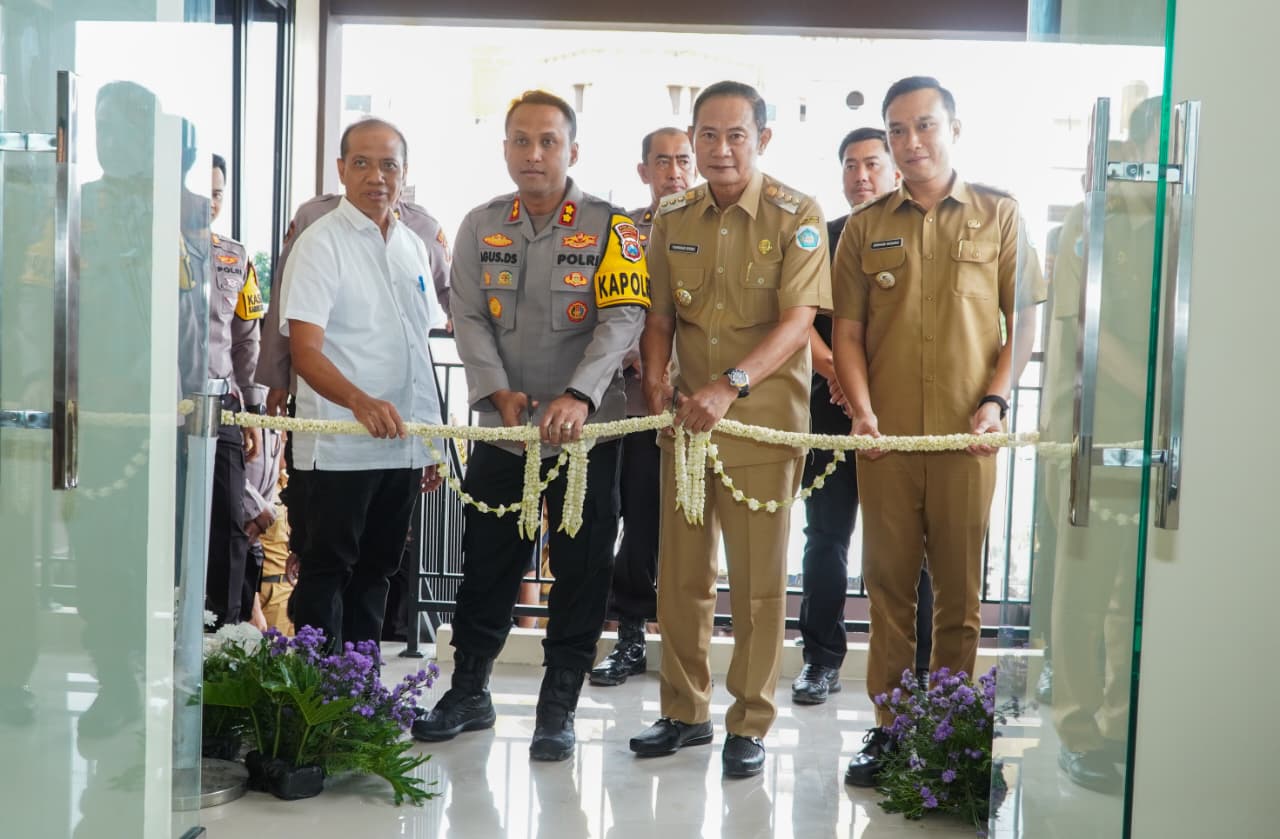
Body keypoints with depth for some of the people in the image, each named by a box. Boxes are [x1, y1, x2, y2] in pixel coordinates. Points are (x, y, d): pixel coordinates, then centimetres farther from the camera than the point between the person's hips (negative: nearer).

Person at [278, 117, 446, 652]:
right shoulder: (321, 243, -7)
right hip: (339, 447, -6)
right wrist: (360, 401, -35)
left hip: (403, 445, 7)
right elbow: (305, 351, -17)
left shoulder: (414, 247, 13)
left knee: (375, 571, 14)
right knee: (326, 571, 1)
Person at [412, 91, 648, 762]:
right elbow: (469, 319, 1)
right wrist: (500, 392, -15)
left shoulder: (610, 227, -4)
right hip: (503, 430, 3)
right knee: (486, 565, 12)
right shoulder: (480, 228, 6)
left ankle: (559, 705, 19)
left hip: (585, 430, -3)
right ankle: (468, 692, 29)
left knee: (580, 573, 5)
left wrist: (578, 396, -29)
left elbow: (623, 318, -14)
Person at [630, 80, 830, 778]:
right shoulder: (673, 218, 8)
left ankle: (750, 725, 17)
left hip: (762, 418, -4)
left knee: (758, 579, 3)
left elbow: (797, 323, -14)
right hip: (686, 419, 5)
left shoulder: (796, 216, -6)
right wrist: (656, 379, -6)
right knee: (681, 574, 10)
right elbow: (660, 316, 13)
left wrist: (730, 386, -26)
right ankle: (684, 712, 25)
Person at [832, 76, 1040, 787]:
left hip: (967, 432, -1)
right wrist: (861, 409, -5)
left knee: (961, 586, 3)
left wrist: (995, 400, -6)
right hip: (885, 434, 1)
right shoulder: (866, 227, 11)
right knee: (889, 583, 6)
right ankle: (888, 726, 16)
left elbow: (1026, 318, 6)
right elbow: (848, 330, 9)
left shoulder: (999, 214, 7)